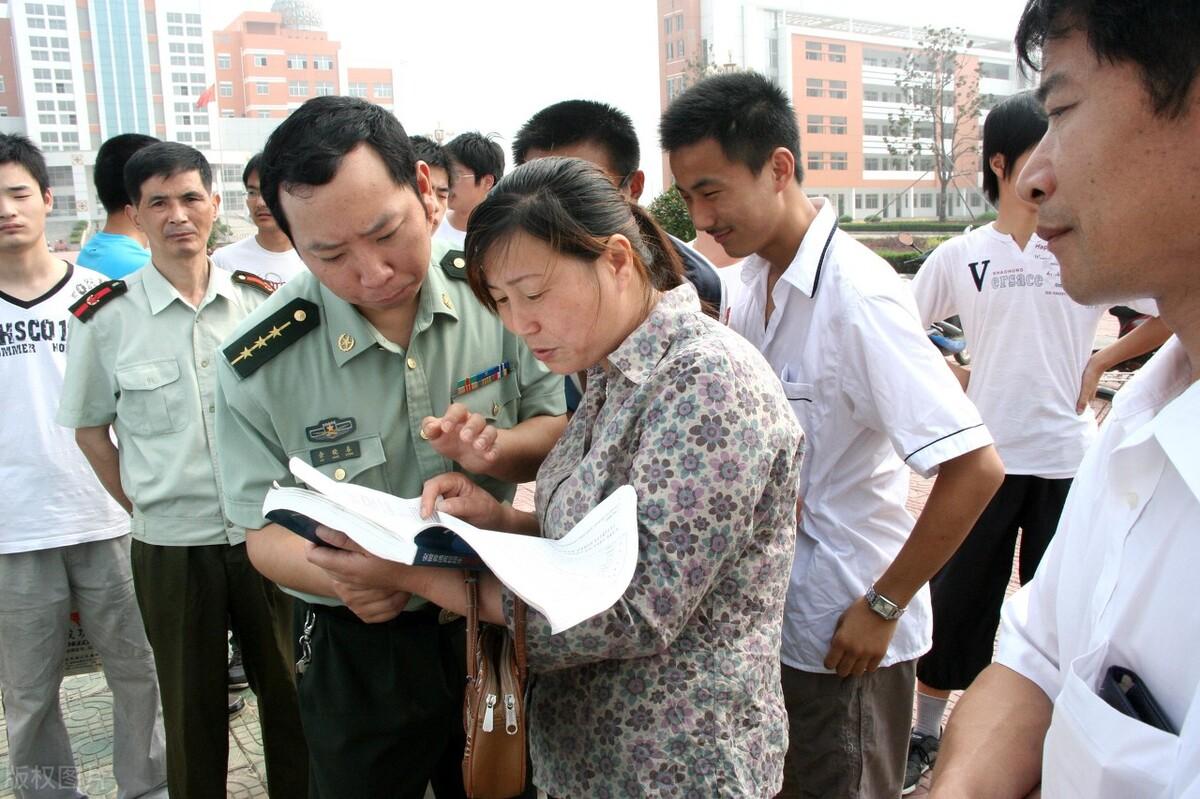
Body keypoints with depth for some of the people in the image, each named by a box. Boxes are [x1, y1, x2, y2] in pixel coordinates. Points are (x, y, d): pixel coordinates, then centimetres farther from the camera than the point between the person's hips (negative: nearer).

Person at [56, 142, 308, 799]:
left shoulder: (259, 300, 1)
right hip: (171, 546, -1)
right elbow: (91, 430, 6)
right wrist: (146, 508, 1)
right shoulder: (104, 318, -4)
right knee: (193, 708, 14)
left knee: (290, 694, 13)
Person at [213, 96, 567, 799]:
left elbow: (558, 431, -3)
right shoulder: (260, 365, -16)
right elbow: (266, 530, -11)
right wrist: (343, 576, -32)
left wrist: (498, 450, -25)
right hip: (359, 653, -2)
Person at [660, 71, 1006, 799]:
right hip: (775, 606, 8)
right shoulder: (758, 277, 0)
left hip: (846, 632, -7)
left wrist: (884, 606, -18)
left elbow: (975, 468, -26)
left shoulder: (858, 296, -24)